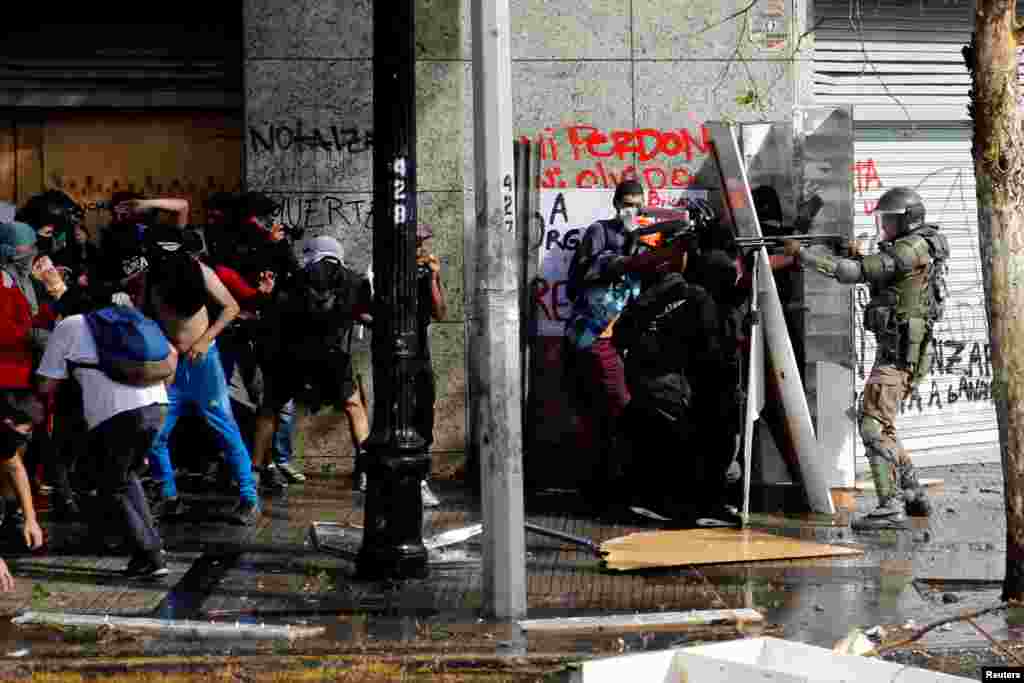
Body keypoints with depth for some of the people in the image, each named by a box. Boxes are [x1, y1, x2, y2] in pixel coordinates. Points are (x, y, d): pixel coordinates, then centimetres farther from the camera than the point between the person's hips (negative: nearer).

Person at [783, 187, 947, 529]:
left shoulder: (912, 250, -15)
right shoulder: (915, 248, 17)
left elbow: (853, 272, -20)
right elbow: (875, 277, 24)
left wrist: (802, 252, -17)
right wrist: (859, 256, 6)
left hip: (898, 352, -11)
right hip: (898, 350, 11)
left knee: (875, 426, -14)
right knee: (881, 426, 18)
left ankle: (889, 507, -17)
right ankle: (914, 496, 24)